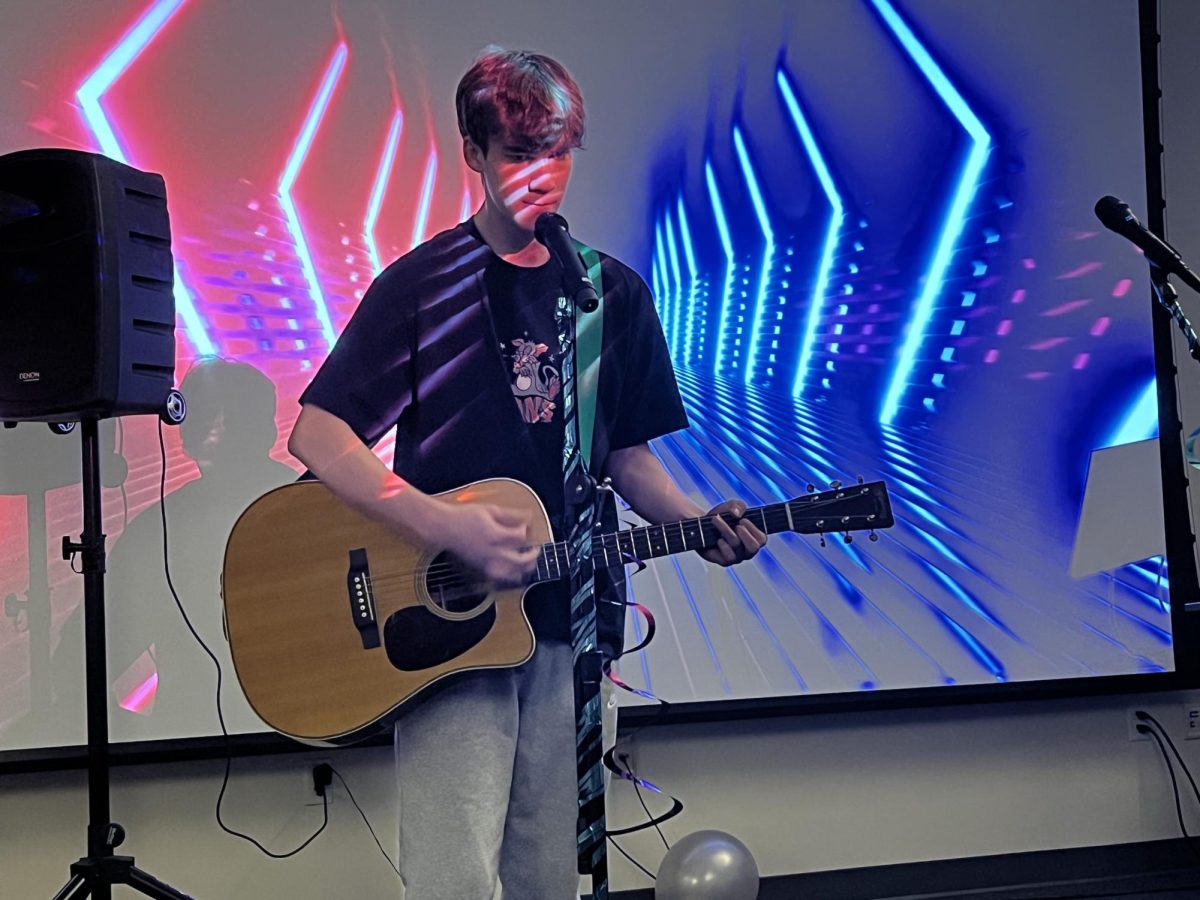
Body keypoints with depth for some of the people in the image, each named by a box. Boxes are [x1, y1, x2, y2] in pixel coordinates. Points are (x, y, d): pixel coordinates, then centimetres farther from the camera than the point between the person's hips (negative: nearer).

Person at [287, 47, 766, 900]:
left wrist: (699, 525, -6)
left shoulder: (615, 292, 9)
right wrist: (450, 527, -20)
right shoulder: (422, 284, -4)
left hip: (567, 621, 4)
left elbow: (626, 453, 13)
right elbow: (317, 436, -9)